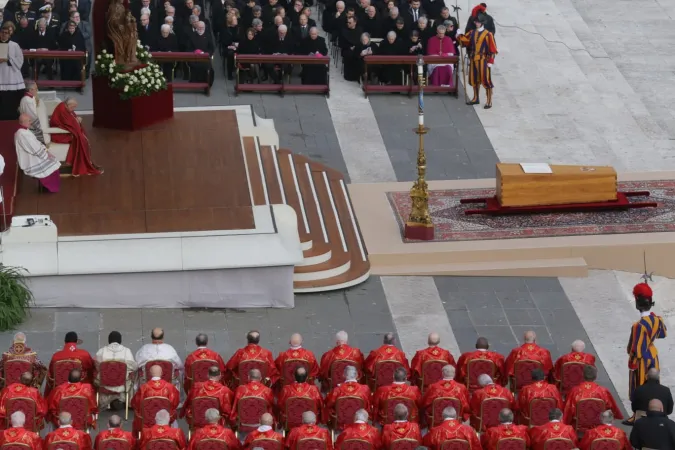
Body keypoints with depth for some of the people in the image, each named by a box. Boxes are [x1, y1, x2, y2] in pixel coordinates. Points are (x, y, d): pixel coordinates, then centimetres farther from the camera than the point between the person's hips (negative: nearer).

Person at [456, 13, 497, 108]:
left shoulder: (488, 35, -9)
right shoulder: (472, 33, 9)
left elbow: (492, 49, -9)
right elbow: (464, 41, 4)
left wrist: (490, 61, -13)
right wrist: (459, 36, -14)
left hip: (483, 60, -6)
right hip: (473, 60, 6)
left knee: (486, 80, -5)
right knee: (474, 79, 15)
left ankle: (489, 101, 1)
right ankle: (476, 98, 30)